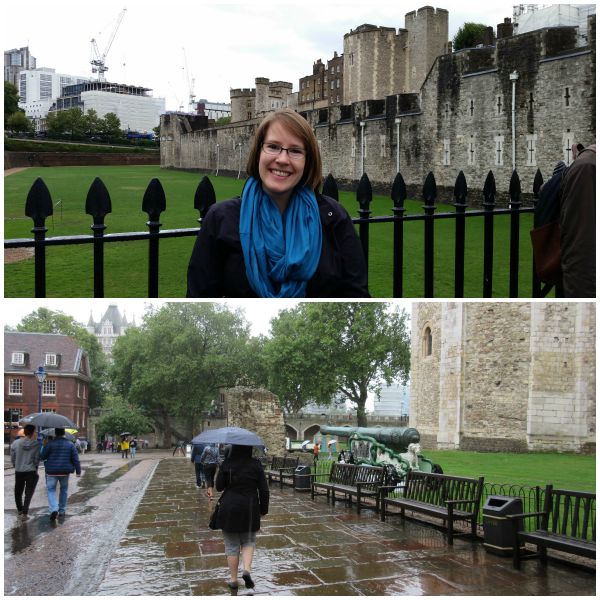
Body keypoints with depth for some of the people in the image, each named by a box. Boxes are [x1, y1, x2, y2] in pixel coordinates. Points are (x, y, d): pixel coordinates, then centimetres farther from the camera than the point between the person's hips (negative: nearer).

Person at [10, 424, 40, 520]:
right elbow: (37, 459, -7)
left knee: (18, 492, 20)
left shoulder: (15, 443, -7)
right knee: (28, 493, 5)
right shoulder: (37, 444, -12)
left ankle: (20, 511, 32)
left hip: (19, 472, 2)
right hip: (31, 472, -2)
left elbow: (12, 459, 0)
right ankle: (24, 512, -6)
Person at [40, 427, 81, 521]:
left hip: (52, 472, -2)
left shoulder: (50, 444, -8)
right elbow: (75, 459, 0)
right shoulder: (70, 445, 1)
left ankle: (54, 509, -19)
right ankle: (62, 511, 23)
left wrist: (44, 446, 12)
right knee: (64, 490, 19)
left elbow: (42, 457, -2)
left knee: (51, 490, 4)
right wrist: (78, 471, 7)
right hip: (65, 471, 2)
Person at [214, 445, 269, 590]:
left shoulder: (226, 464, -7)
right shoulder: (256, 465, -4)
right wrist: (263, 509, 8)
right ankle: (247, 569, -6)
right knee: (248, 541, 17)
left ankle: (233, 580, 14)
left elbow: (219, 487, -1)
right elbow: (264, 490, -2)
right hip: (250, 509, 1)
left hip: (229, 509, -1)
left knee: (231, 545, 10)